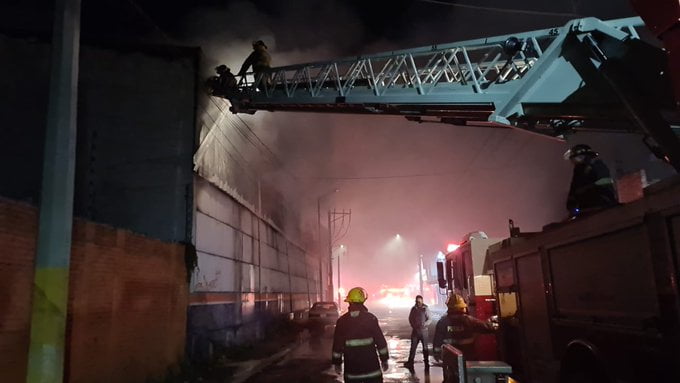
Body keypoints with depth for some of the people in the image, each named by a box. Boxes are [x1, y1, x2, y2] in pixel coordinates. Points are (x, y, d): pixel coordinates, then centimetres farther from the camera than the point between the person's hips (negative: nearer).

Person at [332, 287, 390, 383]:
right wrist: (384, 359, 6)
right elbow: (380, 341, -5)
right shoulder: (370, 318, -6)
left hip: (351, 367, 2)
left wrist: (337, 363, 12)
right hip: (370, 365, -1)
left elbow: (337, 344, 2)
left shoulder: (342, 320, -1)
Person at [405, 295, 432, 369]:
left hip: (423, 331, -3)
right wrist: (413, 325, -2)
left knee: (425, 347, 7)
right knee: (413, 347, 3)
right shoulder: (413, 309, 5)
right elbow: (410, 318, 13)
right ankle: (410, 362, 8)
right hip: (415, 331, 3)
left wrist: (424, 325, -21)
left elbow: (430, 319, -8)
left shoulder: (425, 309, -7)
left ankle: (426, 362, 17)